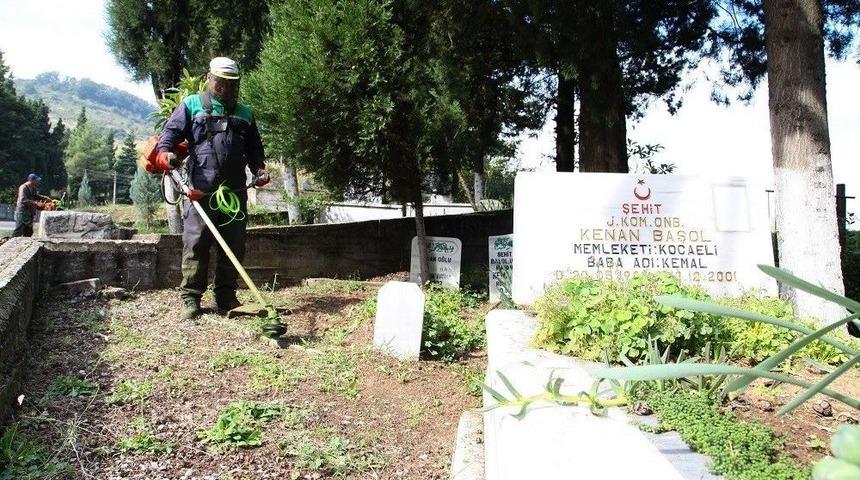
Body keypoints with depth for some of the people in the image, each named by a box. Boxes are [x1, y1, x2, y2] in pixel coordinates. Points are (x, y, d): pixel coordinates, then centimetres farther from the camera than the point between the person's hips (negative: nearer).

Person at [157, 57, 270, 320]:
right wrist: (165, 151, -17)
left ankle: (226, 296, 14)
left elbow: (254, 149, 24)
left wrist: (259, 169, 6)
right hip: (200, 189, -4)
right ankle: (191, 297, 3)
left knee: (233, 246, 5)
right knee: (196, 243, -5)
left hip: (235, 191, 4)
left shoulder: (244, 113, 21)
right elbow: (171, 131, 4)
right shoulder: (191, 105, 11)